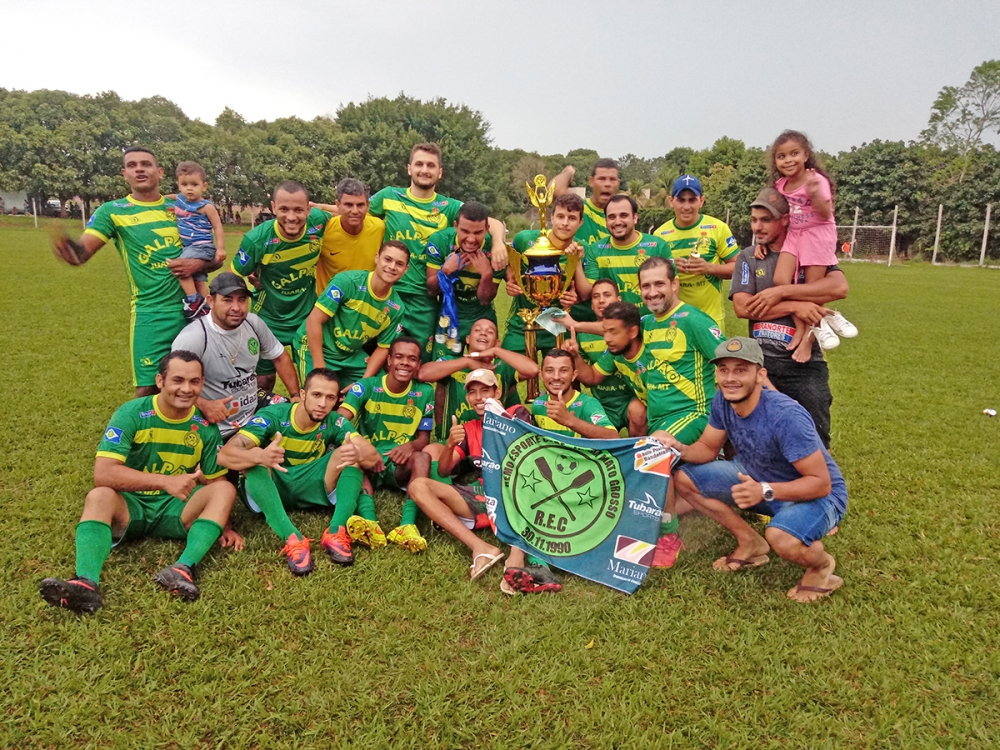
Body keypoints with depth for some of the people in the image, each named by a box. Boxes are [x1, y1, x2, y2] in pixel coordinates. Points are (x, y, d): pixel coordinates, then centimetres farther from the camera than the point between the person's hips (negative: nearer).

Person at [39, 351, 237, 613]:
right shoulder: (131, 414, -13)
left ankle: (184, 568, -42)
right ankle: (87, 583, -50)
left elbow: (216, 481, 3)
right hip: (130, 506, -2)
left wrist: (223, 523, -15)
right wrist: (165, 481, -32)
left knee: (225, 489, -23)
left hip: (177, 510, 2)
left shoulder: (205, 426, -3)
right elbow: (103, 474, -23)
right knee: (100, 496, -32)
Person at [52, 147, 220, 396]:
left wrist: (197, 264, -9)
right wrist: (68, 247, -35)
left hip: (192, 308, 3)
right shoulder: (113, 211, 1)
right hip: (150, 313, -3)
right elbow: (82, 252, -11)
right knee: (148, 389, -5)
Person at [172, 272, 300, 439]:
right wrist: (203, 405, -39)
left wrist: (297, 396, 7)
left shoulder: (253, 322, -2)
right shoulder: (192, 338, -23)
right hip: (216, 427, -6)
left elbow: (280, 357, 11)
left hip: (254, 407, 7)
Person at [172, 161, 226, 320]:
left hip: (202, 247, -8)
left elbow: (217, 227, -11)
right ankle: (205, 309, 16)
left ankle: (194, 301, -11)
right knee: (198, 280, 10)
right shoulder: (180, 199, 8)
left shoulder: (206, 206, -11)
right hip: (189, 247, 8)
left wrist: (220, 248, -18)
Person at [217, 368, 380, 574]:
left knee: (350, 452, -19)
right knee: (253, 456, -33)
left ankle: (336, 531, -31)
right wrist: (260, 457, -53)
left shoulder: (335, 423, -10)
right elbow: (224, 455, -30)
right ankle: (292, 537, -41)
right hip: (269, 490, -2)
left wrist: (357, 453, -47)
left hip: (310, 490, 2)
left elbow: (373, 457, -20)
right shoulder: (272, 416, -19)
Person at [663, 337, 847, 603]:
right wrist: (681, 449, -22)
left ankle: (822, 564, -1)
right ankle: (751, 543, 9)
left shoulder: (786, 416, -34)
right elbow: (708, 448, 0)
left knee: (781, 537, -39)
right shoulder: (722, 401, -13)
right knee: (684, 478, -4)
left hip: (818, 494, -7)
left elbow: (821, 483, -30)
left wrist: (765, 491, -44)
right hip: (757, 478, 7)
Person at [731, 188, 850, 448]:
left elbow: (839, 287, -17)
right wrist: (796, 306, -17)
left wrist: (780, 292, -19)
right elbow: (743, 307, -10)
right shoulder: (748, 257, 5)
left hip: (806, 365, -1)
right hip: (761, 363, 1)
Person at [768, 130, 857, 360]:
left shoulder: (816, 180, -13)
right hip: (794, 236, 5)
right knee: (781, 280, -16)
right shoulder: (779, 185, 3)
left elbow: (826, 214, -18)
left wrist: (814, 194, -34)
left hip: (818, 235, -5)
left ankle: (808, 336, 12)